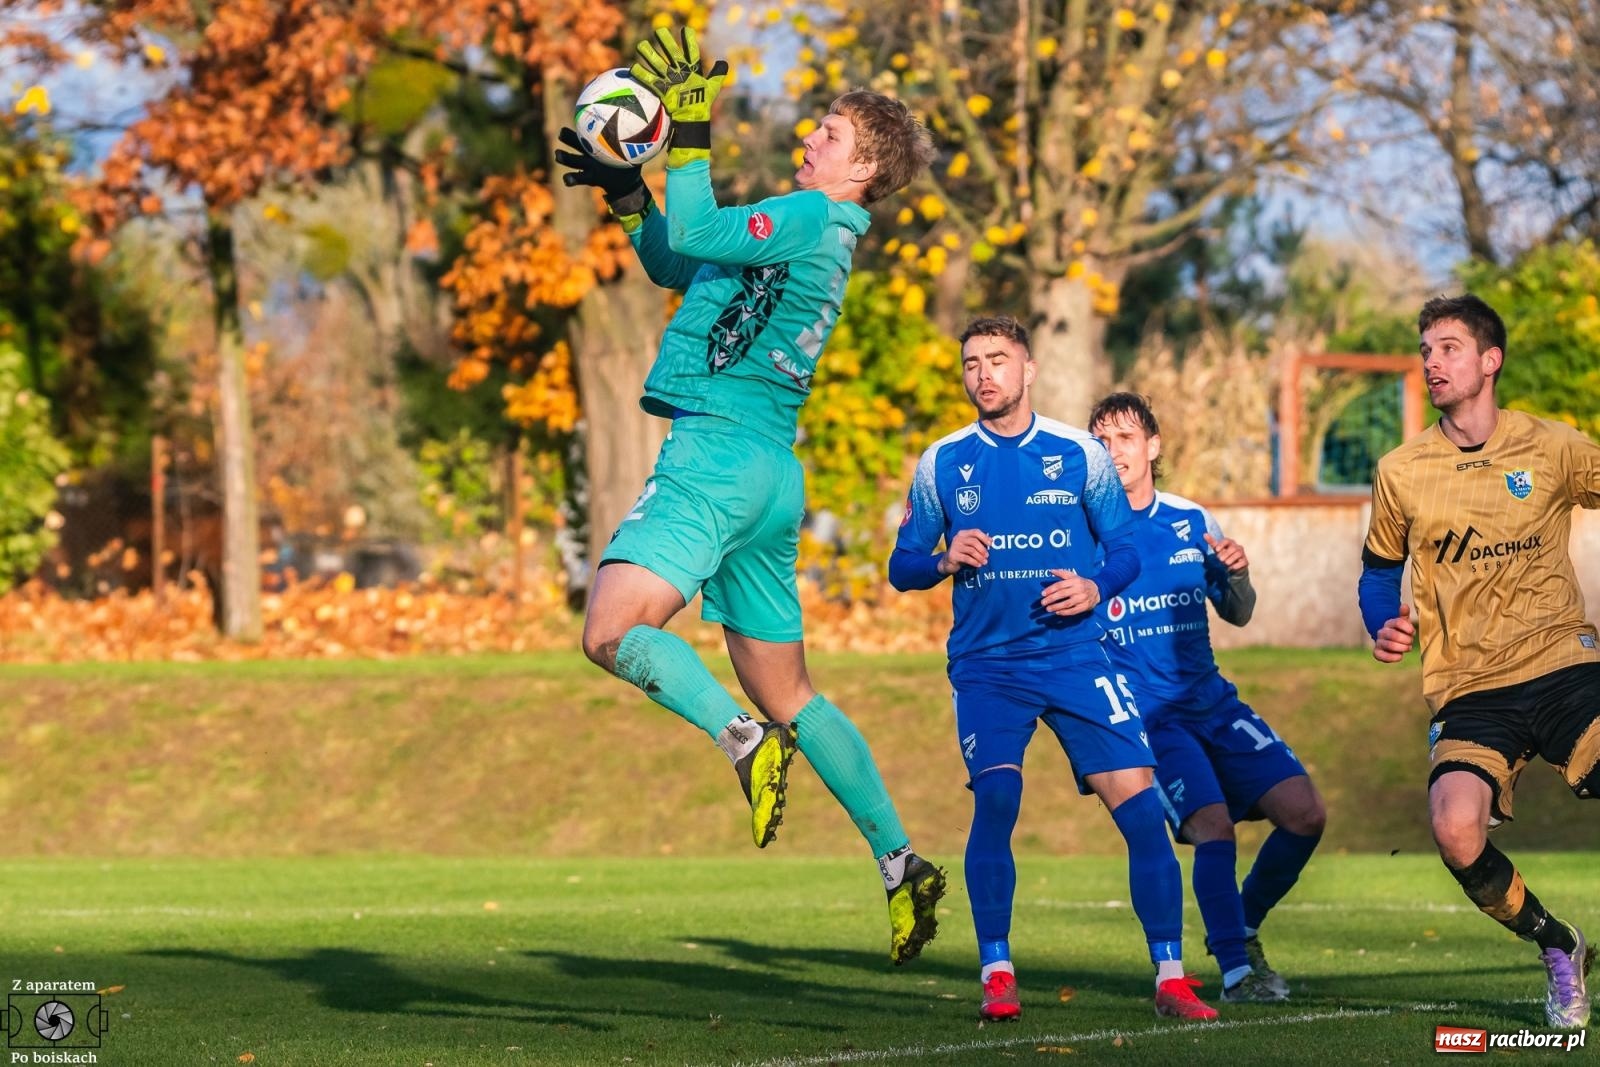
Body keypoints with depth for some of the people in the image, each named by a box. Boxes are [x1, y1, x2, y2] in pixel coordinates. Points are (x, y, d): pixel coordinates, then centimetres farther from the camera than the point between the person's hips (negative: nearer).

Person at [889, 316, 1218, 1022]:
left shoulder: (1081, 454, 4)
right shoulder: (942, 463, 6)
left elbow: (1125, 550, 10)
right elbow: (903, 567, 10)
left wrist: (1096, 587, -11)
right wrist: (945, 560, -12)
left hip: (1075, 655, 0)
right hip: (986, 664, 0)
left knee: (1138, 800, -10)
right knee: (995, 797, -20)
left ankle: (1170, 978, -2)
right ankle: (996, 974, -7)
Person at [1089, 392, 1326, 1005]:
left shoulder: (1191, 521, 8)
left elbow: (1237, 614, 17)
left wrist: (1239, 574, -5)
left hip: (1212, 702, 5)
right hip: (1146, 717, -5)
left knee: (1304, 814, -6)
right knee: (1213, 826, -24)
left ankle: (1242, 931, 15)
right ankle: (1236, 971, -14)